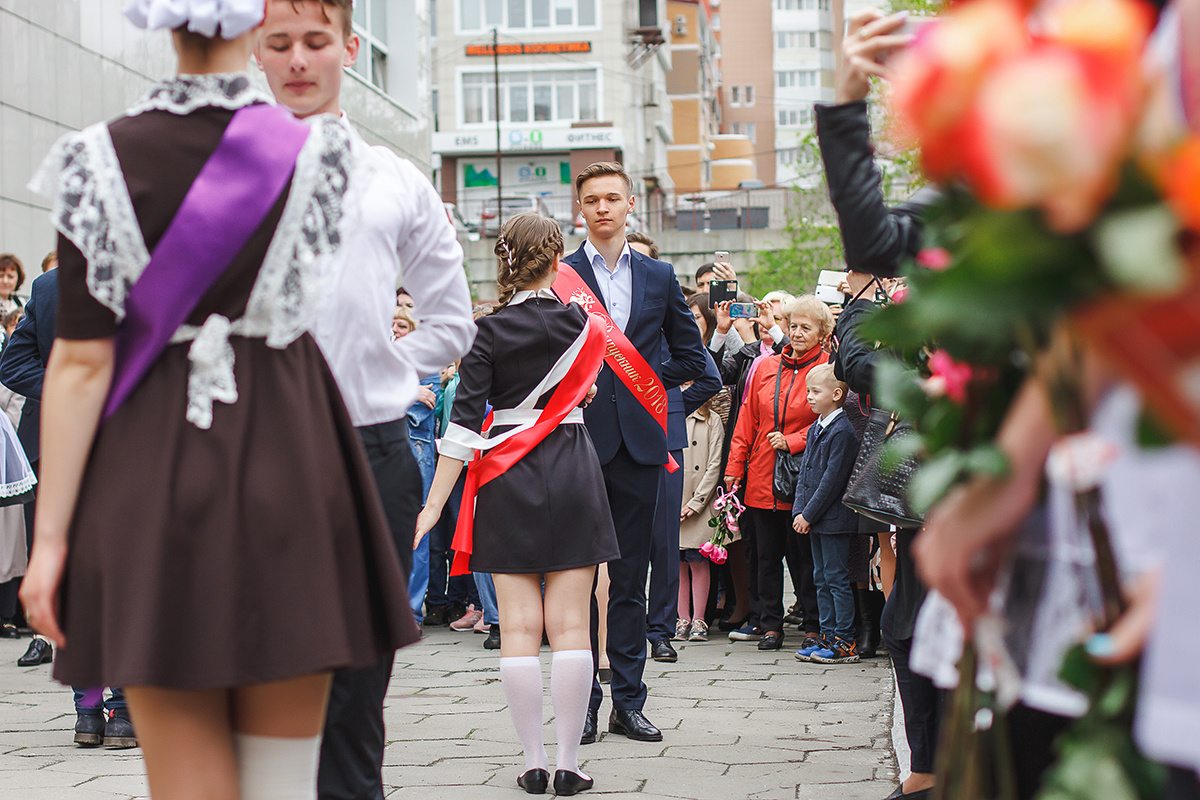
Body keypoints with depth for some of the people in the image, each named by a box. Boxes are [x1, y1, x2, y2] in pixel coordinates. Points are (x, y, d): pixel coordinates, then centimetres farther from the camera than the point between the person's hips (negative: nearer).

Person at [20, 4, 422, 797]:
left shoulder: (99, 160, -4)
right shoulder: (318, 153, -3)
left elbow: (82, 361, -7)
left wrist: (51, 533, -3)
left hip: (148, 468, 0)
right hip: (288, 462, 0)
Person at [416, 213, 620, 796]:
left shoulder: (489, 332, -5)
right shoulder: (580, 323, 0)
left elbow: (465, 421, -9)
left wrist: (434, 504, -7)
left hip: (507, 481, -1)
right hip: (571, 473, 1)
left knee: (519, 628, 3)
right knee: (569, 626, 2)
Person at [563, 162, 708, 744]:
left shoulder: (658, 277, 11)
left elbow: (690, 352, 19)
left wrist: (652, 385, 8)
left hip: (638, 440, 3)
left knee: (631, 579, 7)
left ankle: (629, 701, 12)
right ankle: (582, 700, 7)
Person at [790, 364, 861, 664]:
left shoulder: (843, 431, -15)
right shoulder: (815, 429, 13)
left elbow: (832, 479, -18)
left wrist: (809, 514, -16)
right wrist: (800, 511, 4)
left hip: (834, 517, -9)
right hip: (813, 518, 9)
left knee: (837, 578, -4)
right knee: (821, 578, 12)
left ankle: (845, 642, 1)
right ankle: (828, 637, 19)